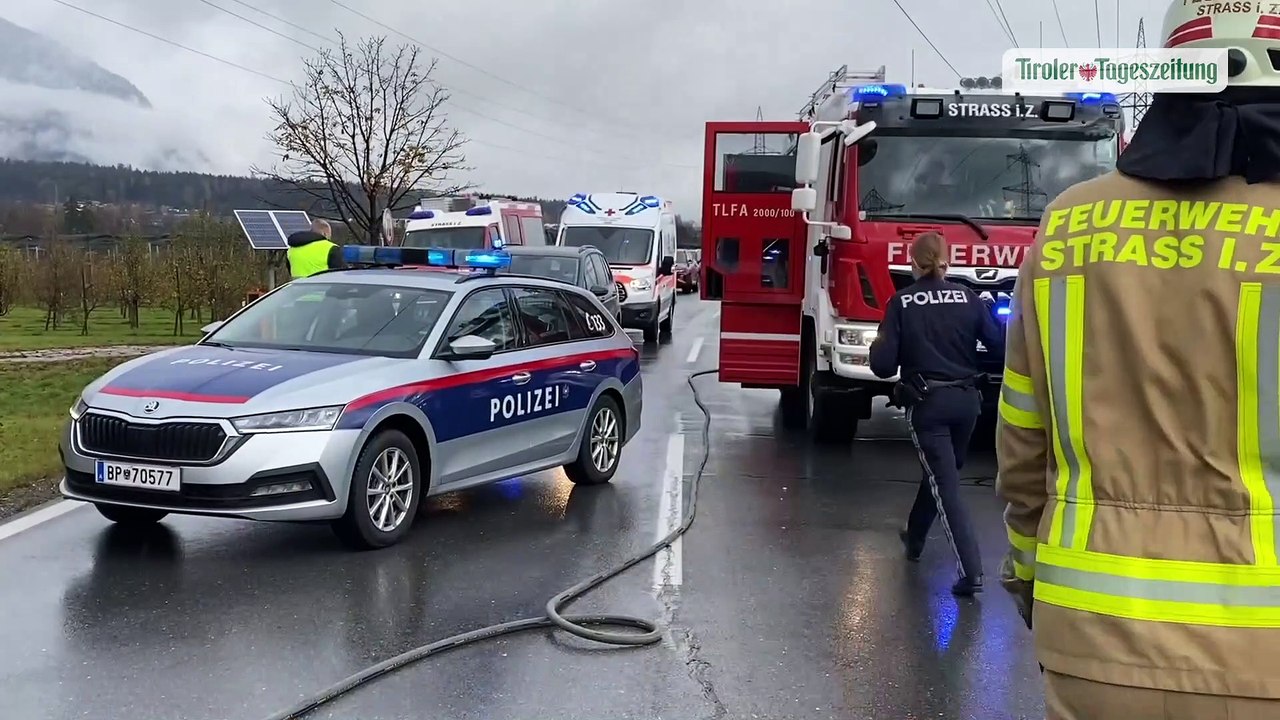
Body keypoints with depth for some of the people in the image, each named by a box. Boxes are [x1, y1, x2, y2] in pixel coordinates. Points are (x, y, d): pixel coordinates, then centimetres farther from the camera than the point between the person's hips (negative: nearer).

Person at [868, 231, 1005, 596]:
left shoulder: (901, 303, -6)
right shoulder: (968, 298, 0)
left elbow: (883, 365, -9)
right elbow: (1000, 343, -3)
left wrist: (880, 346, 12)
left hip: (927, 403, -4)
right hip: (966, 400, 4)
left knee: (946, 486, -3)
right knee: (938, 474, 24)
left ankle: (971, 572, -12)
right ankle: (914, 538, 43)